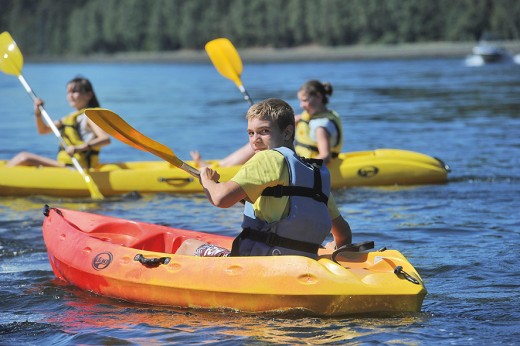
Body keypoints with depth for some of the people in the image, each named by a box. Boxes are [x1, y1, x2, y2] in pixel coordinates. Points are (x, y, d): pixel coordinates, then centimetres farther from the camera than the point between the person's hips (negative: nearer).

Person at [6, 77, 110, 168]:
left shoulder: (88, 116, -9)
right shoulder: (71, 117, 19)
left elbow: (106, 139, -26)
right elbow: (43, 130, 25)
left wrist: (79, 148, -38)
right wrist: (38, 113, 4)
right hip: (64, 165, 10)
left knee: (24, 158, -17)